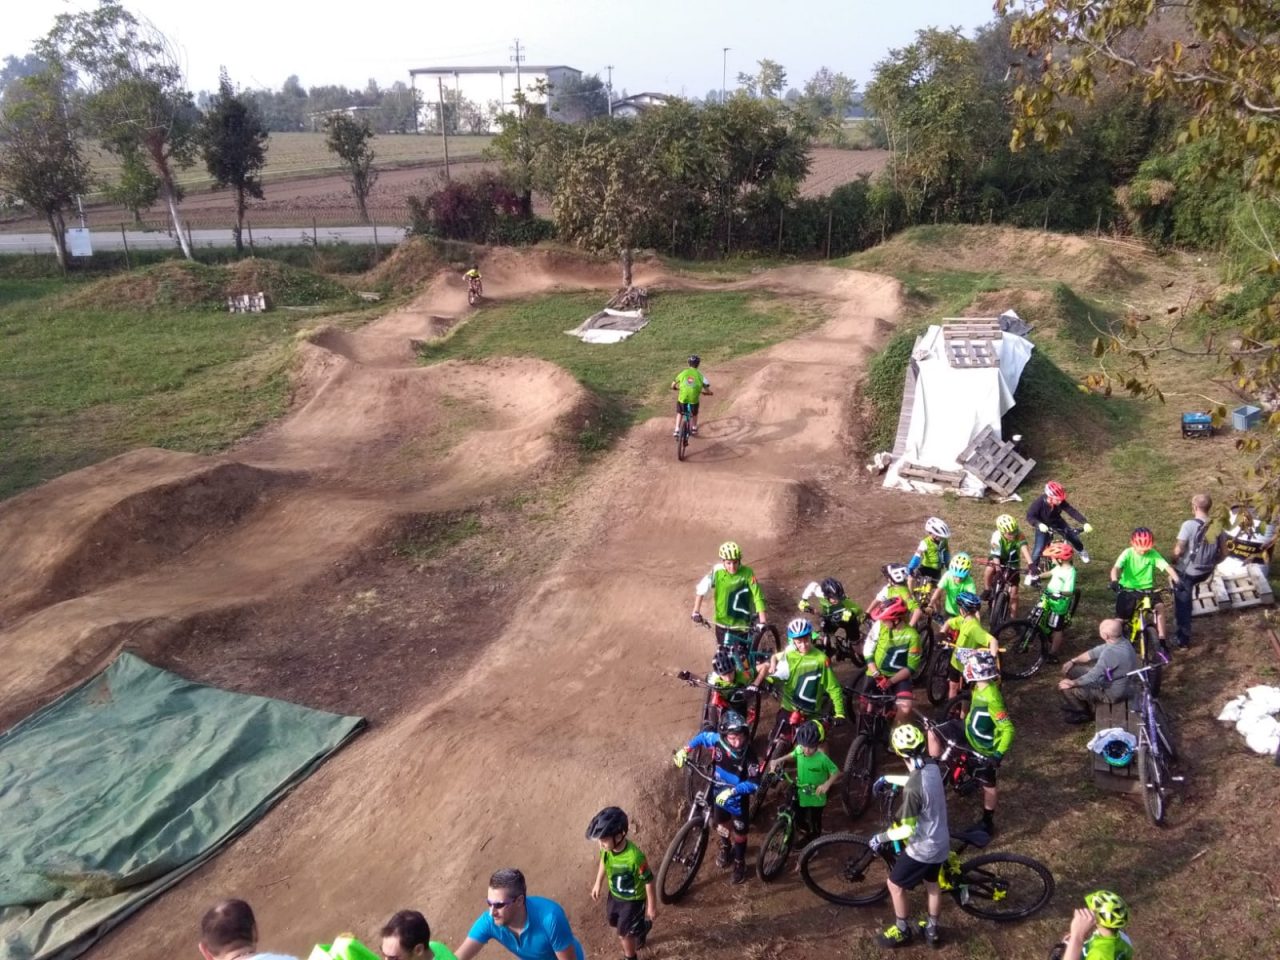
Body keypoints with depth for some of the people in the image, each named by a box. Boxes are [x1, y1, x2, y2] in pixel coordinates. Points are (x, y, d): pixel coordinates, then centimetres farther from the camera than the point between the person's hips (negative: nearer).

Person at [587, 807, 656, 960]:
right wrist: (598, 884, 13)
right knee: (613, 922, 28)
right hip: (615, 894, 6)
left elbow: (649, 882, -27)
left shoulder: (635, 857, -42)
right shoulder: (606, 848, -23)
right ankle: (640, 929, 57)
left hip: (633, 899, -6)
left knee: (624, 933, 11)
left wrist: (652, 907, -14)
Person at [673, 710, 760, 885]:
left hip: (738, 800, -3)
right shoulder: (717, 740, -26)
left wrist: (732, 790, -39)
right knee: (722, 825, 28)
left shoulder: (749, 755, -34)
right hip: (718, 795, 3)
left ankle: (740, 863, 43)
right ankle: (726, 848, 58)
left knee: (739, 834, 16)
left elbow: (754, 784, -29)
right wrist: (685, 749, -12)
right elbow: (702, 736, -4)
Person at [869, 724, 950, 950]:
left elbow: (908, 830, -26)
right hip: (940, 842, 8)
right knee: (932, 883, 28)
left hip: (922, 847, -8)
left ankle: (902, 932, 30)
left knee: (895, 884, 14)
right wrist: (888, 779, 20)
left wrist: (880, 838, -13)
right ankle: (932, 930, 44)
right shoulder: (932, 766, -10)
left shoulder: (912, 789, -33)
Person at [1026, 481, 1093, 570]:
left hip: (1056, 522, 3)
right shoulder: (1039, 502, -35)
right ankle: (1032, 567, 7)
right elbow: (1029, 516, -34)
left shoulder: (1061, 502, -26)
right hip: (1043, 525, -3)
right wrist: (1039, 525, -52)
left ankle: (1081, 550, 33)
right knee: (1039, 548, -14)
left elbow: (1072, 512, -28)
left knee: (1073, 536, -1)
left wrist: (1085, 523, -39)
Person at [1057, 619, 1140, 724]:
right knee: (1070, 670, 11)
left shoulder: (1111, 652, -36)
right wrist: (1073, 661, 3)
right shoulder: (1120, 641, -7)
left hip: (1113, 693, -9)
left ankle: (1083, 714, 15)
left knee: (1068, 689, -10)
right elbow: (1095, 652, 8)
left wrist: (1072, 683, -14)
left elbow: (1093, 677, -29)